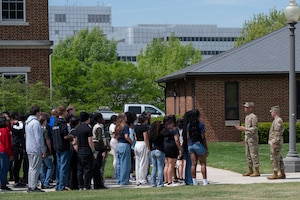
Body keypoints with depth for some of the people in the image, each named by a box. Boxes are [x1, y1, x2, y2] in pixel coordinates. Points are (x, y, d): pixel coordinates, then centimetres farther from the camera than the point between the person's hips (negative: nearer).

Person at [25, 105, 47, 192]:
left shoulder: (27, 122, 13)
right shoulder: (36, 122, -17)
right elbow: (38, 138, -19)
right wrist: (43, 150, -13)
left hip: (29, 149, 10)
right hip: (36, 149, -10)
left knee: (31, 167, 15)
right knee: (35, 168, -5)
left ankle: (30, 186, 18)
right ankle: (33, 187, -5)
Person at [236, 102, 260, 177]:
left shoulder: (253, 117, -13)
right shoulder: (247, 117, 16)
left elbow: (255, 128, -18)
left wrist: (244, 129, -21)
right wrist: (241, 128, 8)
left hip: (252, 138, -10)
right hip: (247, 137, 10)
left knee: (254, 154, -7)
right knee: (248, 155, 10)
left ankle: (257, 171, -3)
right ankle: (250, 170, 16)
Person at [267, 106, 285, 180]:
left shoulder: (278, 120, -16)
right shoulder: (277, 120, 16)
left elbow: (277, 133, -21)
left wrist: (274, 143, -22)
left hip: (275, 142, -10)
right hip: (275, 142, 10)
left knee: (274, 158, -7)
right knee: (278, 158, 10)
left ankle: (275, 174, -4)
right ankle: (282, 174, 12)